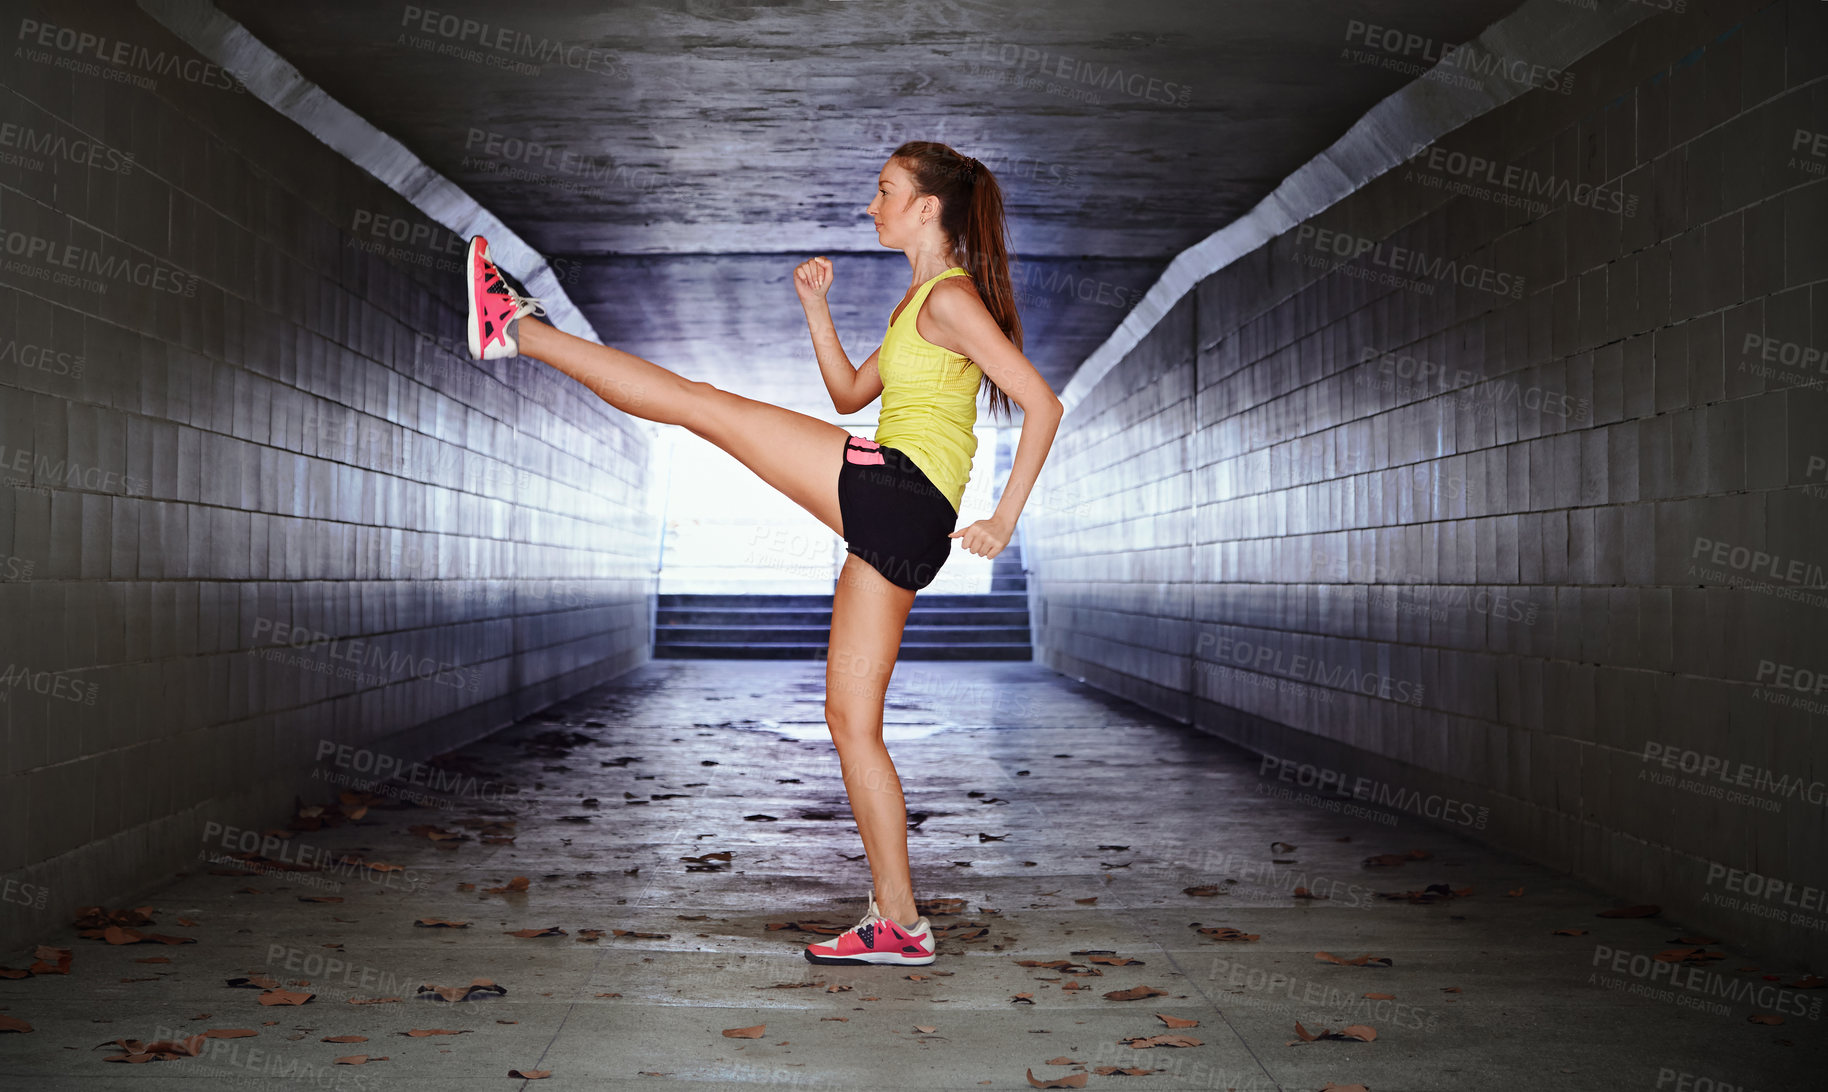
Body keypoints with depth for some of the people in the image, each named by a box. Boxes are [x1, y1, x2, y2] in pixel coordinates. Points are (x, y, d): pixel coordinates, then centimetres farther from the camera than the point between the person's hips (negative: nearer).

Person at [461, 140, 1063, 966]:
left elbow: (1044, 403, -11)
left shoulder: (953, 298, -4)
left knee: (704, 404, -3)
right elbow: (849, 393, 29)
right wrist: (815, 307, 18)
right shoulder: (920, 304, 26)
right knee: (850, 717, 9)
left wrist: (1006, 518, -13)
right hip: (896, 526, 9)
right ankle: (897, 922, 11)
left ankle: (520, 331, 4)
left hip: (898, 490, -9)